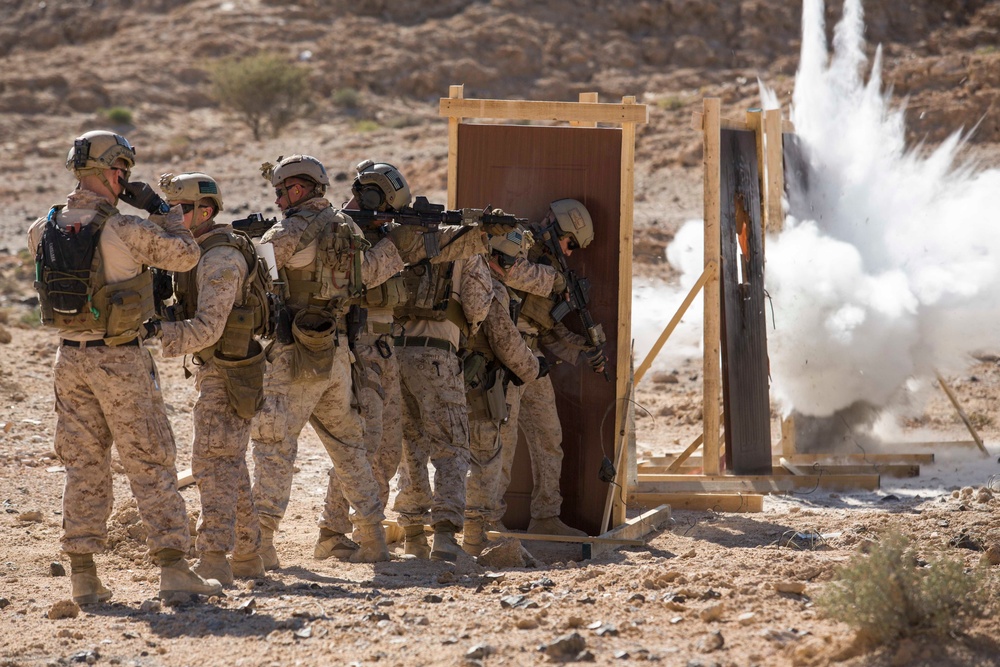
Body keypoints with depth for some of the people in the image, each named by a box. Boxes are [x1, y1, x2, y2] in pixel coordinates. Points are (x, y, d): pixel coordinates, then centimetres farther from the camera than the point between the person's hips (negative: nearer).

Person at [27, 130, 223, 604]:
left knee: (83, 468, 12)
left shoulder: (42, 231, 0)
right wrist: (158, 208, 1)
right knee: (151, 466, 1)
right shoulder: (126, 230, -16)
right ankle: (174, 572, -3)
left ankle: (83, 579, 11)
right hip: (120, 360, -5)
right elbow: (186, 255, -7)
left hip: (70, 358, 5)